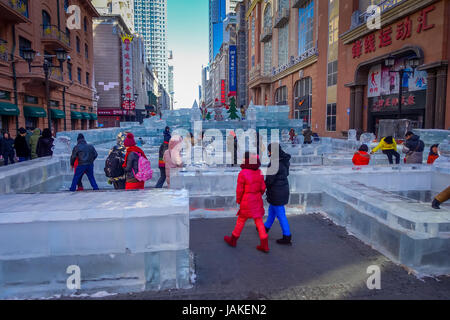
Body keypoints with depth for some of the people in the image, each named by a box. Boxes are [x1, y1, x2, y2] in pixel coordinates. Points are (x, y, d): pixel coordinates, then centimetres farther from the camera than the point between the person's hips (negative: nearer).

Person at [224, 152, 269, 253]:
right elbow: (263, 188, 4)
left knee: (241, 220, 12)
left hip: (247, 201, -5)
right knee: (259, 221, 10)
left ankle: (233, 240, 31)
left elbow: (240, 190, -12)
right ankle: (265, 245, 12)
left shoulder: (242, 173, -19)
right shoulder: (259, 172, -2)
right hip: (257, 201, 5)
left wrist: (238, 200, 4)